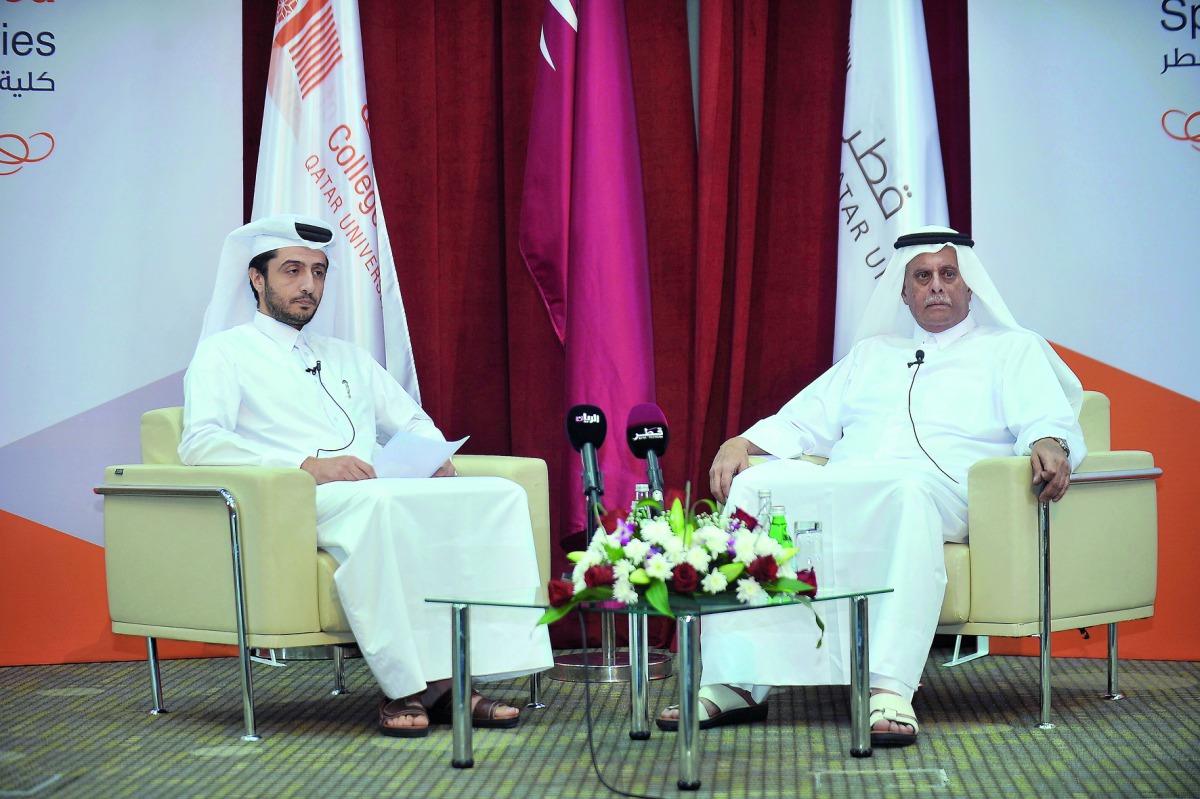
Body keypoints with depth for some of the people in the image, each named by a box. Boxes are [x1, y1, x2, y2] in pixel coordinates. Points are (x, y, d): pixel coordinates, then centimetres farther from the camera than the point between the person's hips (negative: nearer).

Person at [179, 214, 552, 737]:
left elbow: (413, 421, 34)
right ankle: (406, 684, -35)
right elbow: (199, 443, -6)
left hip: (382, 493, 7)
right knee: (377, 505, -40)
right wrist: (309, 465, -19)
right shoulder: (224, 352, 11)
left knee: (500, 496, -19)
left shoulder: (347, 357, 32)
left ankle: (452, 676, -27)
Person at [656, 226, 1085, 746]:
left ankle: (890, 691, -51)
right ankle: (735, 683, -30)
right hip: (839, 486, 4)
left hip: (937, 486, -4)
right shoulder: (871, 353, 33)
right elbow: (805, 421, 27)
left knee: (908, 493, -42)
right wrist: (742, 443, 7)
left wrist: (1048, 444, -22)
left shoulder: (1012, 349, 21)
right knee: (753, 487, -25)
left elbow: (1048, 418, 4)